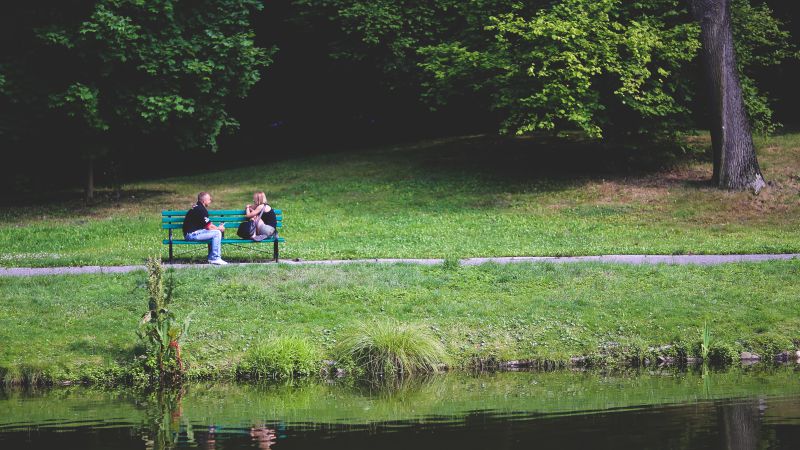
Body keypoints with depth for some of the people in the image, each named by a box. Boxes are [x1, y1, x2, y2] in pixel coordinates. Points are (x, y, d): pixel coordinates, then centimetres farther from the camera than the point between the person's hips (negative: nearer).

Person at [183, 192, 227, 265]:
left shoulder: (197, 207, 17)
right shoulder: (201, 210, -16)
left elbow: (208, 224, 21)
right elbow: (208, 227, -14)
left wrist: (218, 228, 7)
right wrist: (219, 228, 4)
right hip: (192, 234, -11)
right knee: (217, 233, -15)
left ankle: (211, 258, 17)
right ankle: (215, 258, -13)